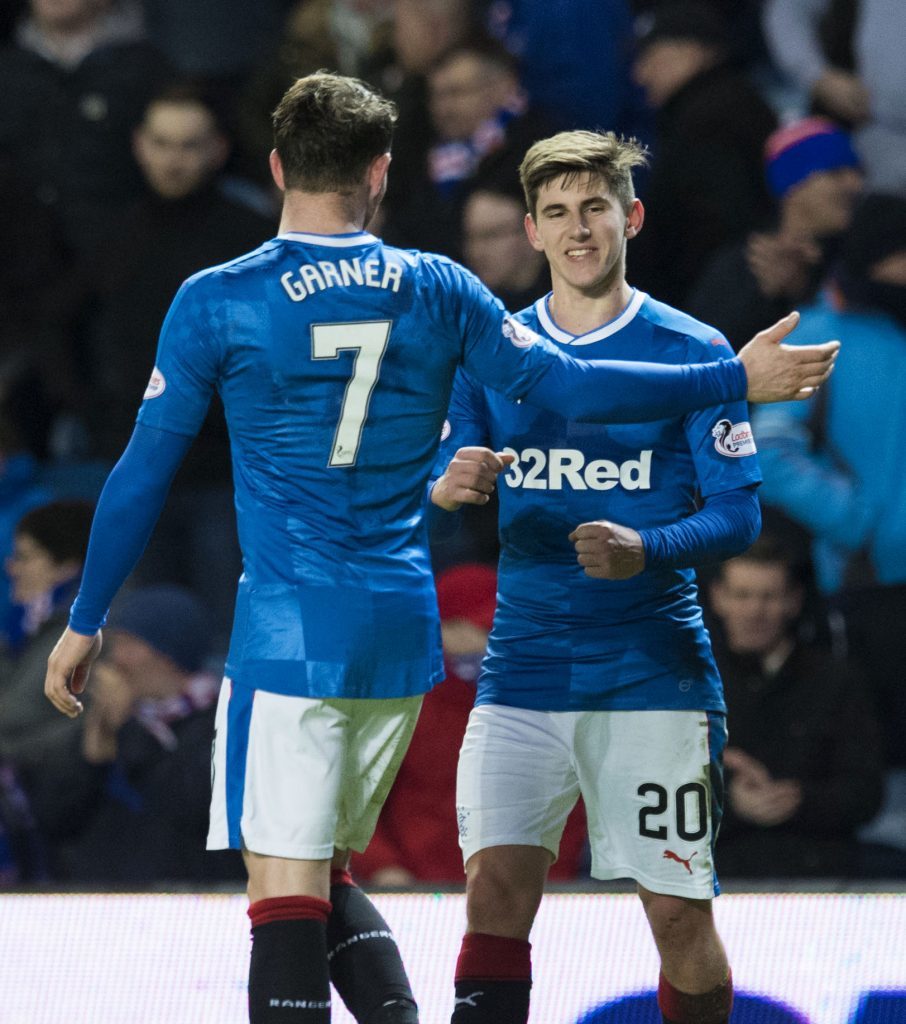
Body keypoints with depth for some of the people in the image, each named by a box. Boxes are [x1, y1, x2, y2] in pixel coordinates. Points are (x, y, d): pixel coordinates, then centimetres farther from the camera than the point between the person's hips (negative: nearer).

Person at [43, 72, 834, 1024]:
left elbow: (142, 475, 0)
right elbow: (565, 383, 5)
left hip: (289, 635, -4)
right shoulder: (437, 291, 4)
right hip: (403, 633, 4)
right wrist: (736, 380, 16)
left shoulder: (216, 302, -4)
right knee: (324, 879, 18)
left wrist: (84, 623, 10)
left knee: (284, 893, -6)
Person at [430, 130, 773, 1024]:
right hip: (524, 672, 2)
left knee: (680, 915, 1)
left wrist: (647, 550, -23)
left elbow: (737, 513, -4)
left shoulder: (691, 353, -1)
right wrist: (448, 487, -14)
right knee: (496, 891, -13)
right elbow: (441, 488, 10)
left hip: (655, 673, -2)